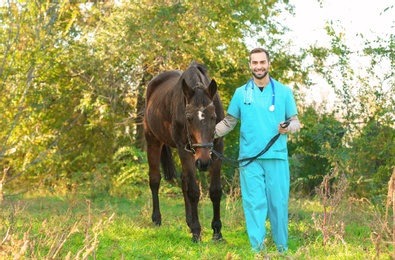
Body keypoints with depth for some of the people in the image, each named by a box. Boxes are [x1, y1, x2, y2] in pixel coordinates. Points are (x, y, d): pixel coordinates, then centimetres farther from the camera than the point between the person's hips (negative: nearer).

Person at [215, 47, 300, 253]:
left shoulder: (283, 92, 5)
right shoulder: (241, 93, 8)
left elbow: (295, 121, 6)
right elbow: (228, 122, 9)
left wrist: (288, 127, -16)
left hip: (277, 157, 0)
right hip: (250, 158, 1)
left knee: (278, 203, 4)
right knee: (254, 203, -1)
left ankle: (282, 249, 16)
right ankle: (258, 248, 4)